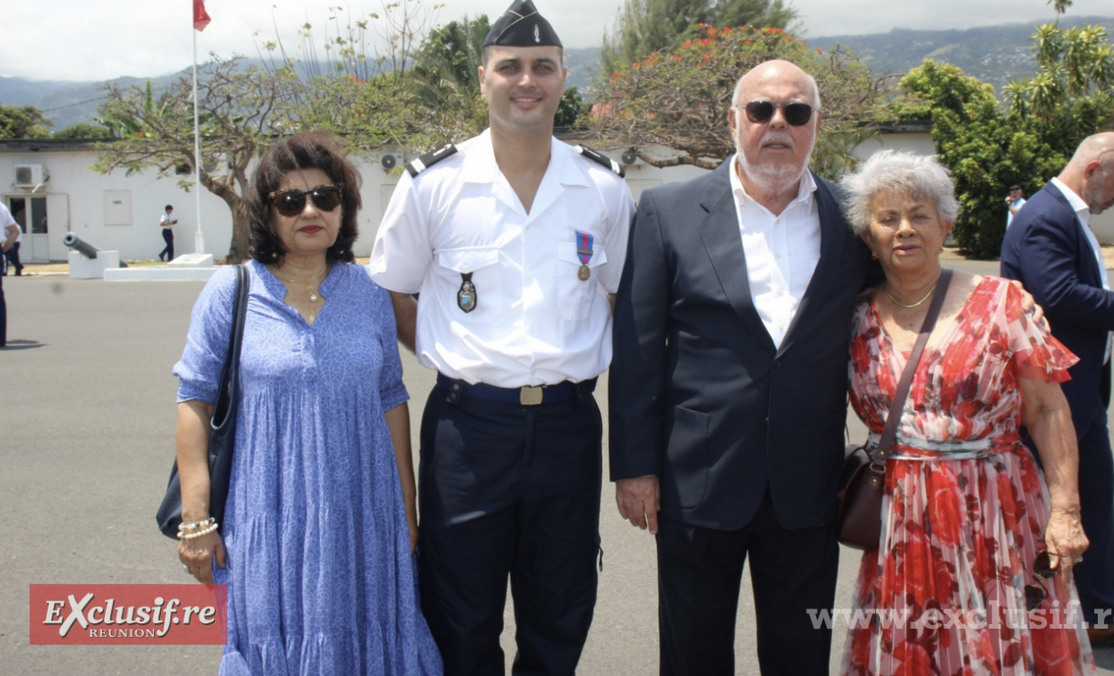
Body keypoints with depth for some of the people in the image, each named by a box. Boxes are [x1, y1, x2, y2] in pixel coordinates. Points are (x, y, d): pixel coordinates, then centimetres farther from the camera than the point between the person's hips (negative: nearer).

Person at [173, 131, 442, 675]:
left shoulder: (369, 294, 6)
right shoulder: (230, 292, -2)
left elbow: (392, 402, 9)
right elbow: (194, 403, -1)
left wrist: (407, 511, 9)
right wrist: (196, 518, -6)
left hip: (362, 516, 3)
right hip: (268, 514, -2)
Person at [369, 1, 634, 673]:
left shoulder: (605, 189, 2)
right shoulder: (432, 185, -3)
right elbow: (392, 294, 7)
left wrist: (578, 365, 3)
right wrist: (454, 359, 0)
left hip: (568, 423, 2)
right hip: (468, 424, -1)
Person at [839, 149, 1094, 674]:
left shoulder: (998, 302, -3)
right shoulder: (857, 320, 4)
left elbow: (1048, 411, -5)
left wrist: (1064, 511, -10)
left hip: (997, 516, -2)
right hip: (902, 526, 3)